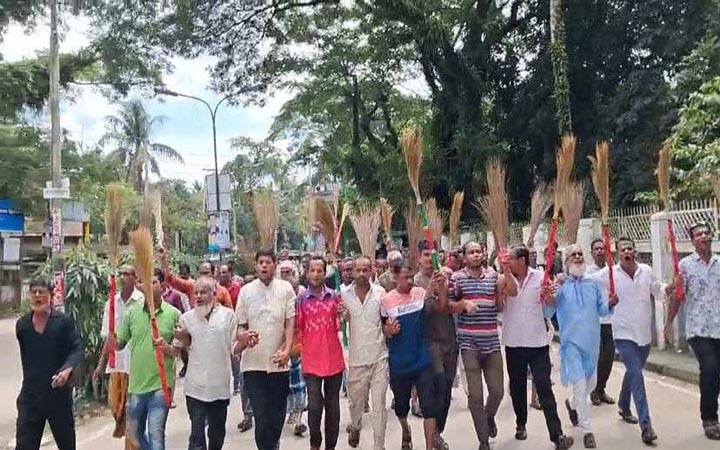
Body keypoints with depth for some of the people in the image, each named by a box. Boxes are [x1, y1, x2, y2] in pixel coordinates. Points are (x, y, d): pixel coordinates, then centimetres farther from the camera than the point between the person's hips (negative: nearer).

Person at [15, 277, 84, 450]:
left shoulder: (64, 322, -8)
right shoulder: (22, 325, 3)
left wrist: (67, 369, -33)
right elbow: (25, 356, 13)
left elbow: (78, 349, -14)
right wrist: (31, 379, 10)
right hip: (30, 394, 2)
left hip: (59, 392, -2)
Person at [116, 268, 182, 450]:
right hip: (136, 383, 4)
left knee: (156, 434, -2)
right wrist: (111, 336, -18)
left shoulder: (174, 314, -4)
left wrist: (166, 347, -21)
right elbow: (118, 344, 4)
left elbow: (179, 350, -1)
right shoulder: (132, 312, 2)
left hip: (161, 384, -4)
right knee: (134, 432, 21)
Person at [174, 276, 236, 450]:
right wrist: (182, 339, -9)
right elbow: (184, 348, 12)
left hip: (220, 385, 0)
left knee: (217, 432, 16)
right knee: (197, 433, -2)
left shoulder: (228, 315, -1)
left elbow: (233, 347, 1)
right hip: (196, 386, 0)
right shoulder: (187, 317, 2)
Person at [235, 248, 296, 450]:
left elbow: (290, 323, -3)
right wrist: (244, 336, -15)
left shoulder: (285, 289, 0)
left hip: (278, 362, 1)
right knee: (261, 415, -4)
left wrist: (286, 350, -15)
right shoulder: (246, 291, 3)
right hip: (253, 362, 0)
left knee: (277, 414, 11)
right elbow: (241, 325, 8)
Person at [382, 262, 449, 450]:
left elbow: (442, 310, -10)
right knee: (401, 404, 19)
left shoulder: (421, 293, -4)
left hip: (422, 360, 0)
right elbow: (381, 328, 3)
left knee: (429, 406, -3)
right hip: (398, 363, 0)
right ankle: (406, 432, 49)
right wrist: (388, 330, -19)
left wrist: (443, 290, -26)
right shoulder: (386, 300, -7)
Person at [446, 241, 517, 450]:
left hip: (492, 342, 3)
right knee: (475, 395, -1)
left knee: (497, 391, 8)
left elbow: (513, 292, -5)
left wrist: (507, 270, -16)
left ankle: (489, 417, 42)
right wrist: (462, 303, -18)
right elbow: (449, 306, 1)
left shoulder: (493, 276, 7)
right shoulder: (457, 277, -1)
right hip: (469, 344, -2)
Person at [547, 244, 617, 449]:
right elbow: (549, 312, -11)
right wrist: (549, 298, -32)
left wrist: (610, 303, -18)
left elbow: (602, 310, 4)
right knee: (580, 384, -8)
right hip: (571, 340, -5)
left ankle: (572, 404, 47)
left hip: (592, 341, 5)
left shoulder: (593, 284, 7)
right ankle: (587, 431, 4)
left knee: (591, 383, 18)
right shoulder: (560, 284, -6)